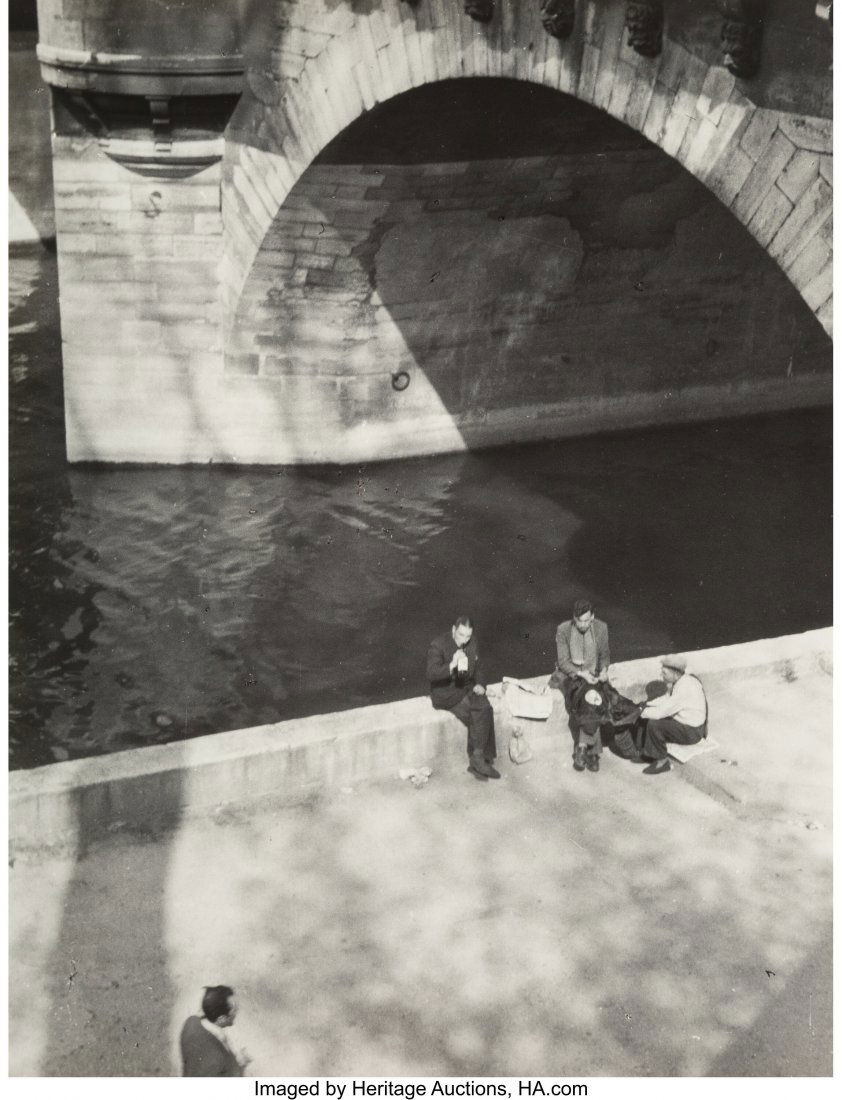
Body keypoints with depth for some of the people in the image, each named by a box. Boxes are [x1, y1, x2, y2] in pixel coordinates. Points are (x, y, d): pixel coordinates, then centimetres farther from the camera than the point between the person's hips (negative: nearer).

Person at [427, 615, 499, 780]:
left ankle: (478, 760, -15)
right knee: (481, 708, -24)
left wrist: (480, 684, 0)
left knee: (485, 710, -21)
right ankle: (478, 760, -13)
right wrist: (452, 665, -38)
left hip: (466, 688, 6)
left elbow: (477, 668, 19)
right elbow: (431, 674, -24)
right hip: (445, 694, -6)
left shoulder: (471, 642, 5)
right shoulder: (438, 645, -14)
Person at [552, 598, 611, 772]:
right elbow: (563, 662, -10)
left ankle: (582, 746, -22)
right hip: (569, 675, -2)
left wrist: (604, 669, -9)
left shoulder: (601, 628, -2)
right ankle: (592, 752, -23)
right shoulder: (563, 631, -10)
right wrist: (581, 673, -24)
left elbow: (604, 654, 12)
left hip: (592, 676, 2)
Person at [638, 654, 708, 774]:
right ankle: (645, 752, 15)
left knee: (654, 724, -22)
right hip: (682, 720, 10)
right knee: (647, 715, 7)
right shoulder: (679, 680, -1)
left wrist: (644, 712, -15)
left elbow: (662, 711, -29)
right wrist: (646, 705, 1)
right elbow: (666, 699, 13)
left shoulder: (685, 688, -30)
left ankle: (662, 761, -5)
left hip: (691, 732, -10)